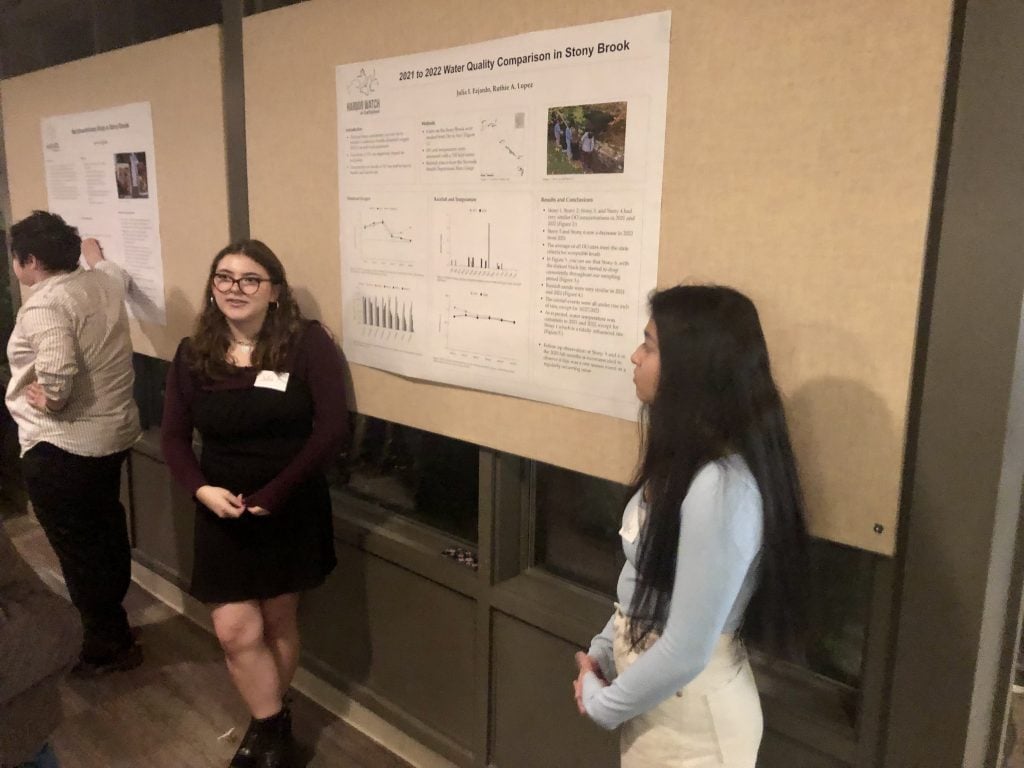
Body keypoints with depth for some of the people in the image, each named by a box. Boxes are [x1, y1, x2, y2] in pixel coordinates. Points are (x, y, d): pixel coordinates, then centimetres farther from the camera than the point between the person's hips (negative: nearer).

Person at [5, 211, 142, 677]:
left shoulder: (44, 305, -22)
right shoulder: (103, 282, 3)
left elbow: (57, 377, -37)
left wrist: (44, 400, -17)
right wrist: (93, 251, 49)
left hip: (59, 449, -9)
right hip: (114, 433, 9)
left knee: (78, 550, 6)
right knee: (107, 532, 24)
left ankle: (108, 648, 20)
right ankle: (111, 620, 43)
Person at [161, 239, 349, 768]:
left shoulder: (307, 343, -12)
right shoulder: (192, 355, 0)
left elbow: (332, 430, -15)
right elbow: (174, 437, 3)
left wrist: (272, 494, -18)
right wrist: (202, 490, -16)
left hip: (293, 510, -2)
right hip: (222, 515, 2)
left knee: (279, 622, 13)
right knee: (236, 632, 0)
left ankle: (268, 725, 37)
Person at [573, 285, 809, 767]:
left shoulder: (720, 487, -30)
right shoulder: (683, 461, 0)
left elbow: (686, 652, -26)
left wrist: (601, 703, -13)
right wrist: (602, 653, 8)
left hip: (689, 713, -8)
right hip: (655, 687, 8)